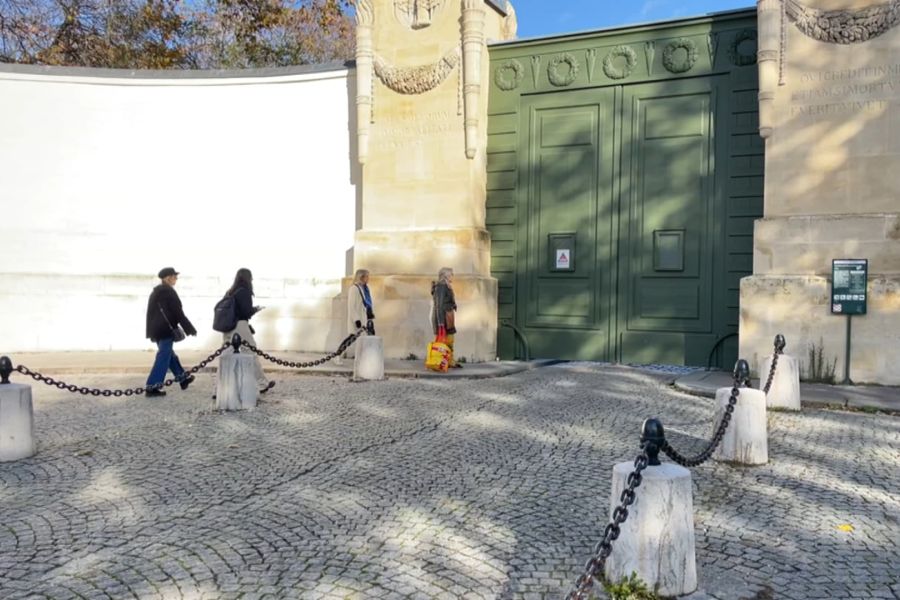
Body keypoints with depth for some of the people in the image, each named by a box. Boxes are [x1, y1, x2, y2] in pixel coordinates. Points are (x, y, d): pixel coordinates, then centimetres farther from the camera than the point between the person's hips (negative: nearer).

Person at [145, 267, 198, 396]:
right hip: (165, 330, -10)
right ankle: (152, 387, -6)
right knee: (163, 357, -5)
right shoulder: (168, 291, -13)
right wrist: (190, 329, -10)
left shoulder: (155, 292, 15)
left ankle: (183, 378, 31)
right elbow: (178, 313, -15)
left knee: (169, 354, 18)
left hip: (155, 329, 10)